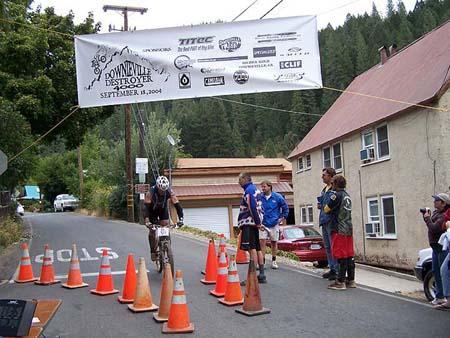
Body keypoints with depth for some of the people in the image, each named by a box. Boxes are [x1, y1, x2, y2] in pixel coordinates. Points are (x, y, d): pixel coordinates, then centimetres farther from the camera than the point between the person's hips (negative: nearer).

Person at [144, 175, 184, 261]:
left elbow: (177, 205, -30)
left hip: (163, 210, 1)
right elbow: (146, 206, -40)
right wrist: (146, 220, -52)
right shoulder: (150, 193, -36)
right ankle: (153, 251, 6)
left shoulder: (170, 192, -31)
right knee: (152, 230, -8)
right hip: (152, 210, -1)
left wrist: (180, 219, -40)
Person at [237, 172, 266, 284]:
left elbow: (252, 207, -19)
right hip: (254, 223, 10)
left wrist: (257, 222, -19)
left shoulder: (249, 190, -11)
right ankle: (261, 275, 16)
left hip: (249, 223, -10)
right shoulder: (254, 189, 20)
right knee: (257, 248, 12)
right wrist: (258, 221, 18)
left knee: (252, 248, -11)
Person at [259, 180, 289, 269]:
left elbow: (285, 207, 7)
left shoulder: (277, 197, -4)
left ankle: (274, 261, 22)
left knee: (274, 242, 9)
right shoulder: (260, 197, -3)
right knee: (262, 242, -9)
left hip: (274, 224, 0)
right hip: (263, 224, 0)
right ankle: (262, 261, -5)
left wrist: (283, 218, 4)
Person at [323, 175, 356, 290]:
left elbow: (326, 210, -8)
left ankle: (340, 282, -4)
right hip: (349, 229, 8)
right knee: (349, 255, 9)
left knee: (341, 256, -6)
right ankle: (351, 280, 14)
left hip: (339, 230, -8)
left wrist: (325, 205, 11)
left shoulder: (336, 195, -11)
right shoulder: (347, 196, 15)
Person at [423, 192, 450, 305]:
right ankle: (439, 297, 24)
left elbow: (434, 228, -26)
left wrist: (427, 218, -12)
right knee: (436, 271, 15)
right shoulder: (435, 212, 11)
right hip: (435, 246, 10)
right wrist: (427, 215, 3)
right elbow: (432, 227, 18)